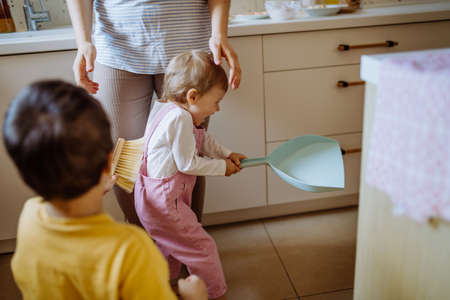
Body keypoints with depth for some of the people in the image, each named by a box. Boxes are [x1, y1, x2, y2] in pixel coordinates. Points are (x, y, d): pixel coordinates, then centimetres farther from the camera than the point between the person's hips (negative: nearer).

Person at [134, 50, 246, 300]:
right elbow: (187, 164, -22)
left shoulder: (174, 112, 6)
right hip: (162, 202, -11)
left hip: (154, 197, 11)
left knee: (169, 244, 29)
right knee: (202, 247, 1)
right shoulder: (180, 118, -26)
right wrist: (221, 167, -9)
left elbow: (204, 141, 16)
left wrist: (227, 155, 6)